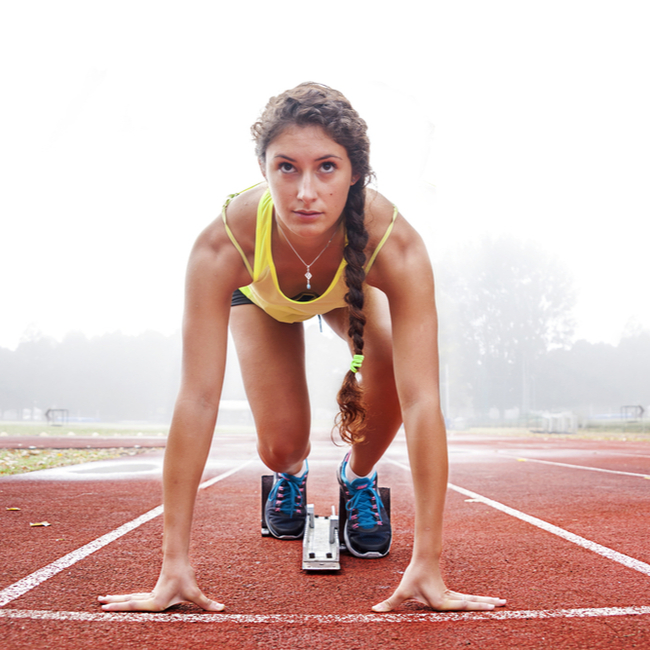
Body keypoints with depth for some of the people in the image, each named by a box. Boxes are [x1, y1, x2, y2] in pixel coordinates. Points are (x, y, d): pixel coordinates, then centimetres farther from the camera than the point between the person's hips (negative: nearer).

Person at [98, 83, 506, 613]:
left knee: (391, 375, -29)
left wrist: (427, 564, -49)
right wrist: (174, 565, -43)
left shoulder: (394, 243, -44)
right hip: (262, 295, 0)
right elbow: (197, 399, -44)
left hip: (349, 288, 0)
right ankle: (291, 473, 30)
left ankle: (359, 476, 6)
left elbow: (422, 400, -47)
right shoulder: (223, 245, -44)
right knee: (281, 446, -12)